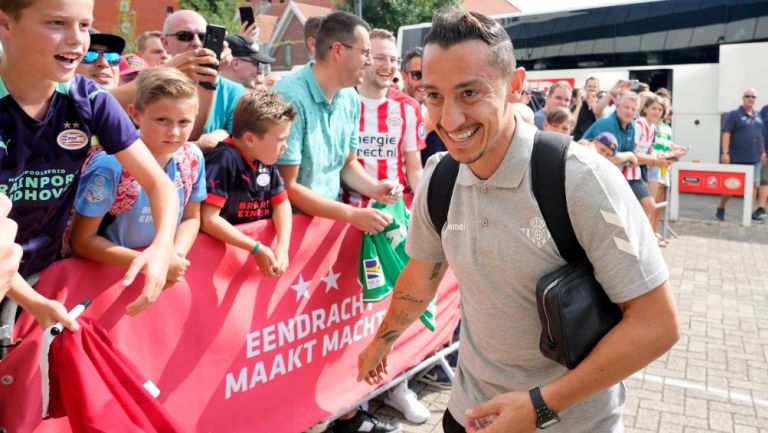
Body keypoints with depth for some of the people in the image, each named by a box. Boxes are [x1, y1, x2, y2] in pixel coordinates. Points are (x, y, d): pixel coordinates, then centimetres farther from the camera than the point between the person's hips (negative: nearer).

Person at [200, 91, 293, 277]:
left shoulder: (266, 158, 1)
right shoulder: (224, 160, -17)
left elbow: (282, 204, 9)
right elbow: (208, 220, -21)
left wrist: (282, 246, -7)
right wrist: (256, 248, -20)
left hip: (262, 238, 6)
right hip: (225, 248, -6)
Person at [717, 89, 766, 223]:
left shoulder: (758, 116, 14)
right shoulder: (734, 114, -5)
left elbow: (761, 135, 20)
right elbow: (726, 134, -11)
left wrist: (763, 152, 16)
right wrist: (725, 152, -17)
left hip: (754, 159, 5)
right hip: (737, 158, -5)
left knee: (754, 185, 4)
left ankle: (750, 212, 11)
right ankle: (720, 209, 18)